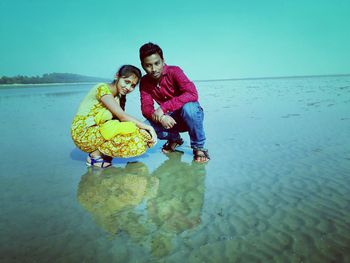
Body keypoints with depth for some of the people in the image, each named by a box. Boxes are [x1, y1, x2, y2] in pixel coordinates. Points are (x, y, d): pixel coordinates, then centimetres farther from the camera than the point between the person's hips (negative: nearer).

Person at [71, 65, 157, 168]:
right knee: (129, 130, -26)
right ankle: (95, 155, -10)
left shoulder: (119, 97, 10)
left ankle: (99, 152, 0)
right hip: (82, 133, -8)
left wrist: (141, 129, -23)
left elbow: (121, 118, -6)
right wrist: (148, 127, -21)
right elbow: (122, 116, -24)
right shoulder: (103, 88, -15)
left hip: (97, 131, 8)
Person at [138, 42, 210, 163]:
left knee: (188, 107, -38)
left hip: (191, 116, -4)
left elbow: (192, 94, -34)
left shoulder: (174, 71, -19)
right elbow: (146, 108, -14)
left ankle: (199, 148, -15)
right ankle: (174, 139, 10)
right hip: (172, 120, 4)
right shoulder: (144, 82, -5)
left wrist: (163, 107, -38)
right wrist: (160, 117, -37)